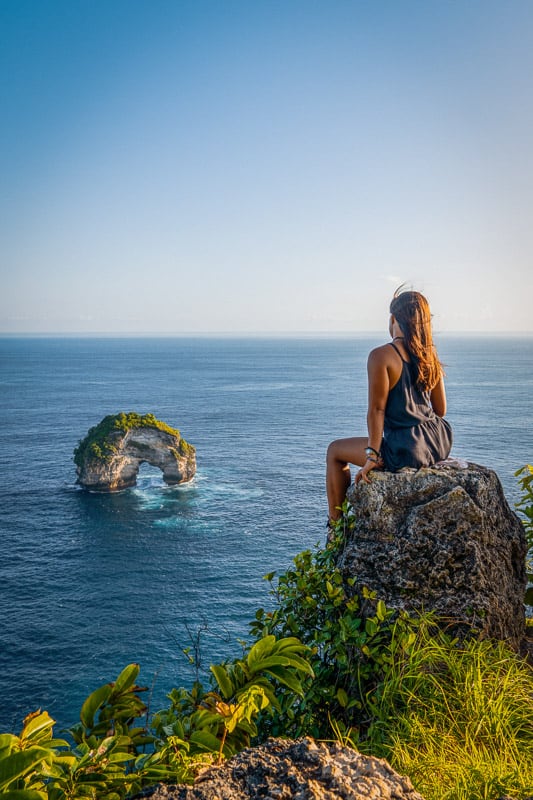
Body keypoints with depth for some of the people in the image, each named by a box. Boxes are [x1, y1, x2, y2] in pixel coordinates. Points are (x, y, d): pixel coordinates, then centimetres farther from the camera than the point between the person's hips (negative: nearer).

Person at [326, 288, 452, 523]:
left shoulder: (381, 356, -14)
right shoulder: (430, 354, 7)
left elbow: (377, 409, -16)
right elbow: (440, 409, 12)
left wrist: (372, 456, -13)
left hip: (406, 450, -7)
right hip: (439, 445, 8)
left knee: (335, 451, 14)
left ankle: (335, 524, 20)